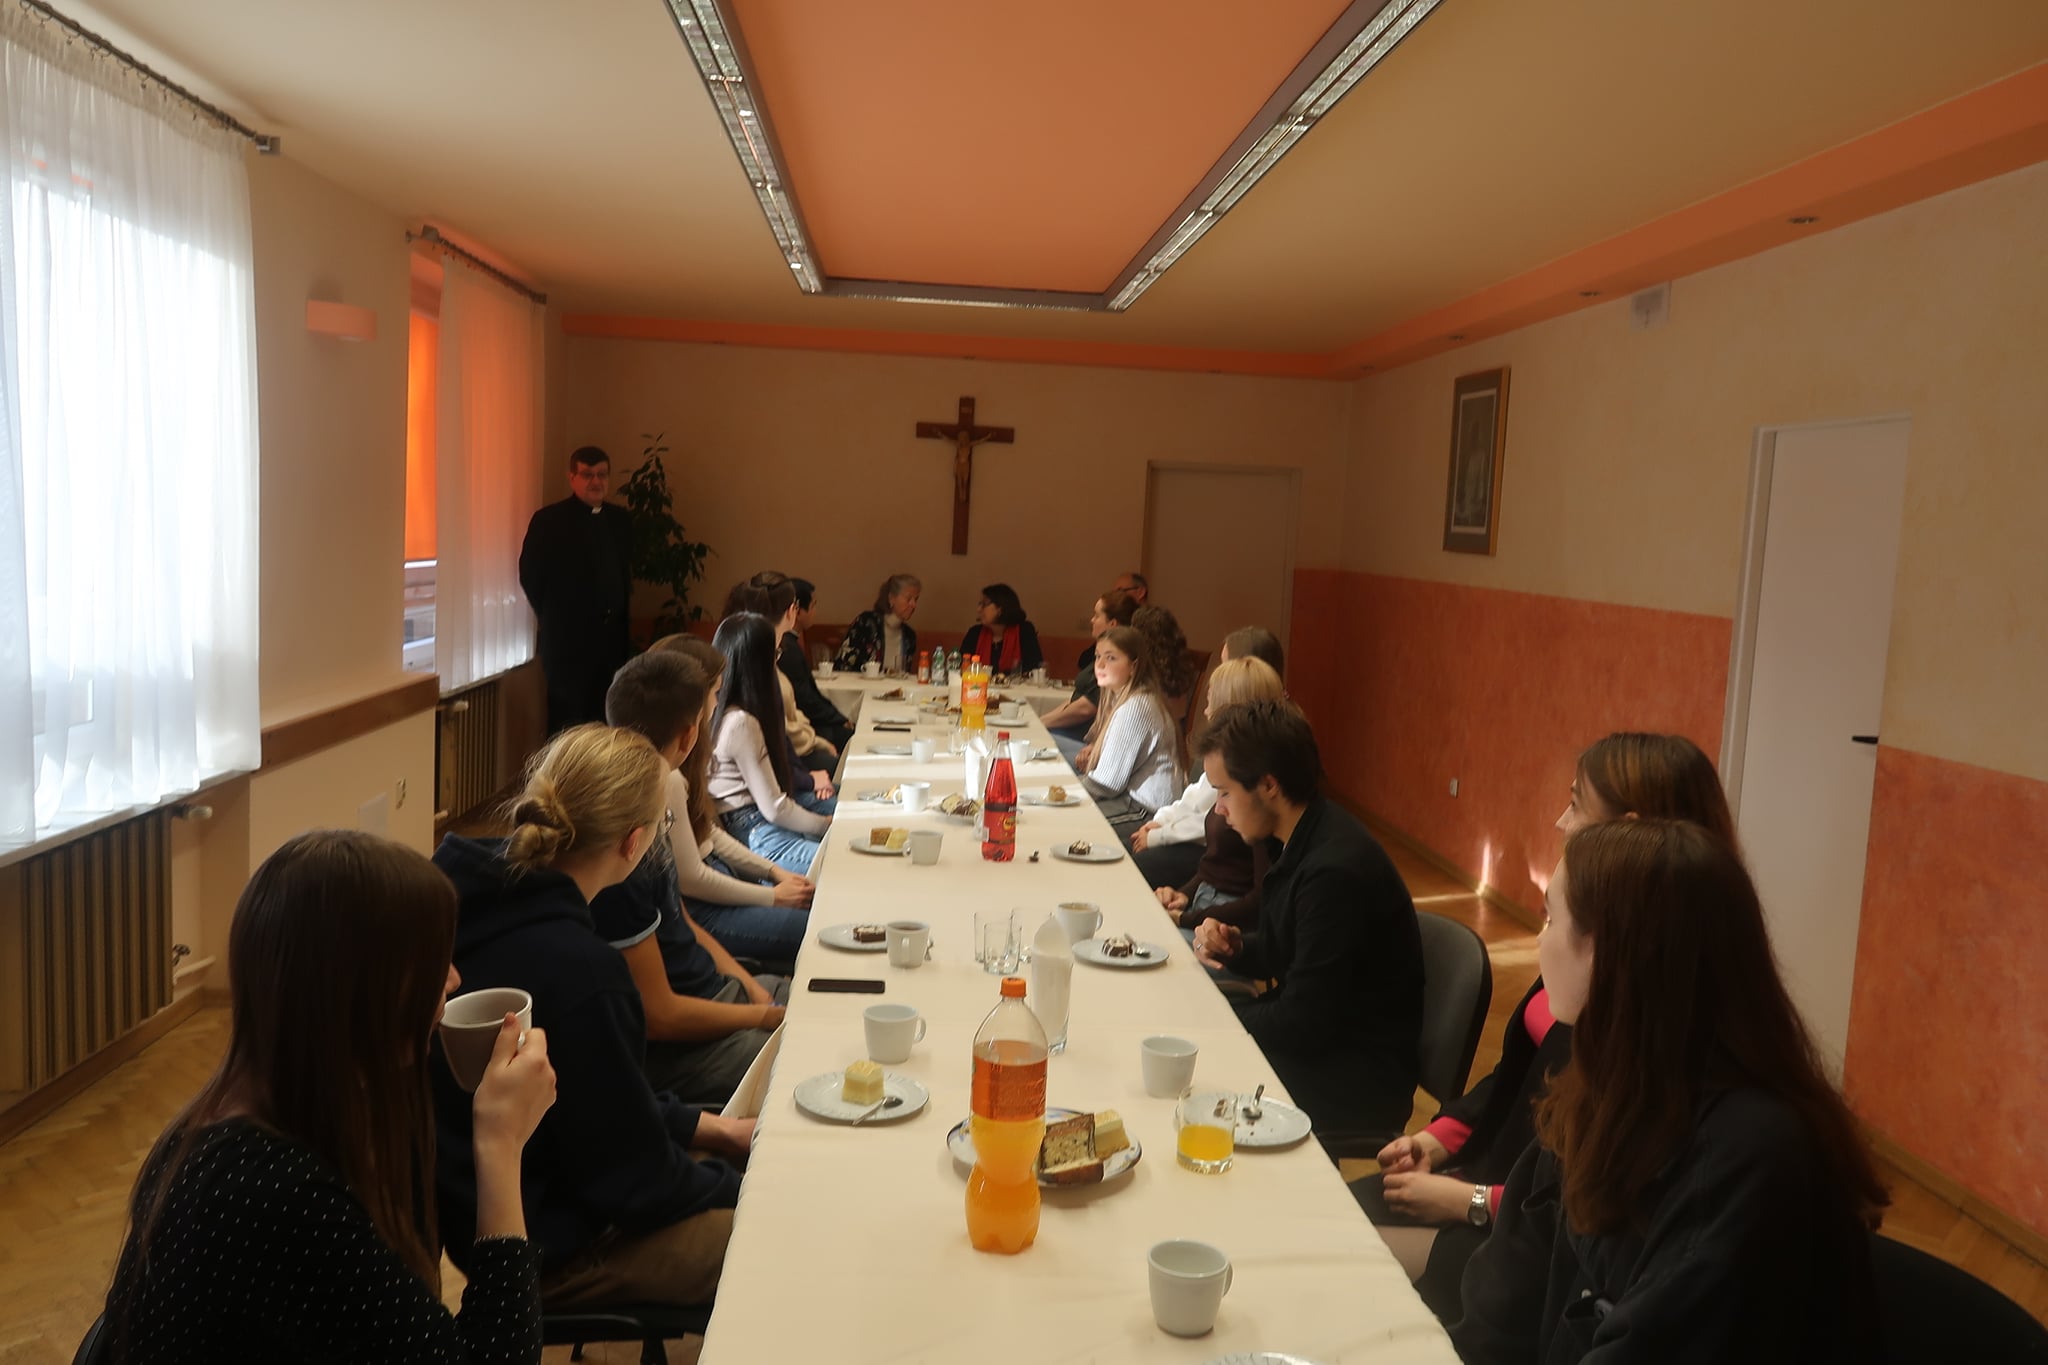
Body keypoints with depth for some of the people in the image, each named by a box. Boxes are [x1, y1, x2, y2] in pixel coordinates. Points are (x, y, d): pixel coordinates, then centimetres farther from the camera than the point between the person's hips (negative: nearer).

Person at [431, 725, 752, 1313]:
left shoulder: (473, 896, -6)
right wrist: (743, 1188, -3)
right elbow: (635, 1182, -20)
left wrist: (708, 1127, 10)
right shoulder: (578, 971, -34)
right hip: (548, 1249, -8)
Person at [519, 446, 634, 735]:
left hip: (613, 636, 5)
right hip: (567, 638, -5)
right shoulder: (548, 520, -4)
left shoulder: (621, 519, 11)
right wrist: (552, 618, 2)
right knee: (567, 721, 0)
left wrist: (620, 612, 11)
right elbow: (530, 576, -3)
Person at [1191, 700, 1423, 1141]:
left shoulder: (1336, 871, -27)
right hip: (1317, 1035, 8)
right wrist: (1236, 946, -3)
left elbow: (1303, 1025, -23)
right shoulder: (1302, 839, 1)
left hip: (1357, 1082, -8)